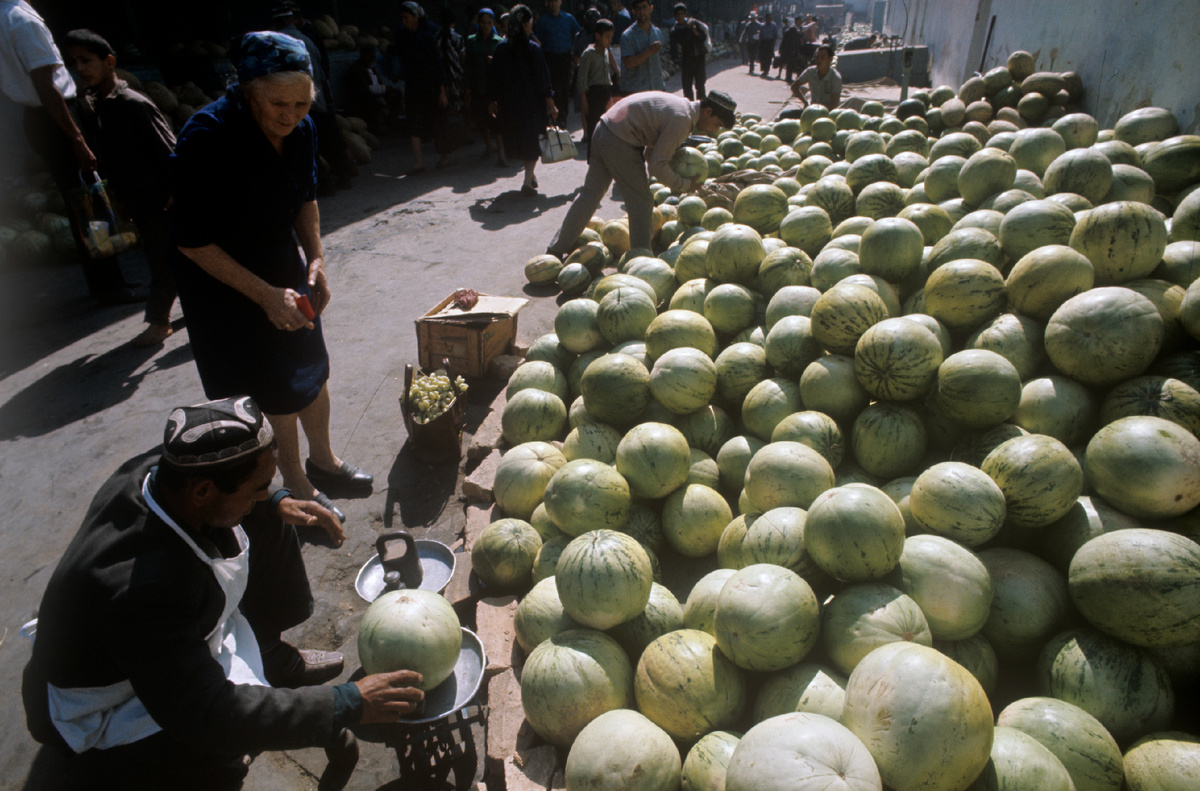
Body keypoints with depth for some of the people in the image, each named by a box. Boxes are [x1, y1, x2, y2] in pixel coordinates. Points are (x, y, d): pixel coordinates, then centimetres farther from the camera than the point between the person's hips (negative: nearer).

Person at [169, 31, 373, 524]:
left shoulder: (300, 129, -9)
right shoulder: (206, 137, -28)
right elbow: (191, 241, -23)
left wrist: (316, 261, -4)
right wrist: (265, 295, -26)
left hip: (283, 267, 6)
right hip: (222, 284, -6)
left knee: (311, 370, 17)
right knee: (276, 390, 2)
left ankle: (322, 460, 40)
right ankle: (297, 488, 23)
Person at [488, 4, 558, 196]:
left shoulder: (501, 48, -3)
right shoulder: (533, 49, -13)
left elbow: (494, 78, 1)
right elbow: (543, 79, -12)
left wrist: (493, 101, 12)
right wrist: (551, 104, -6)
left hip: (509, 104, 3)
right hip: (533, 104, -3)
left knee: (518, 138, 20)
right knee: (533, 141, 8)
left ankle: (530, 175, 33)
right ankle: (528, 182, 1)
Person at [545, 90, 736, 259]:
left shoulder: (681, 105, 14)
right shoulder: (681, 120, -17)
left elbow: (650, 153, 17)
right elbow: (657, 166, -17)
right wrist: (684, 185, -6)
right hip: (620, 144, -10)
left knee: (590, 194, 15)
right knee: (641, 204, 2)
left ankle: (556, 249, 22)